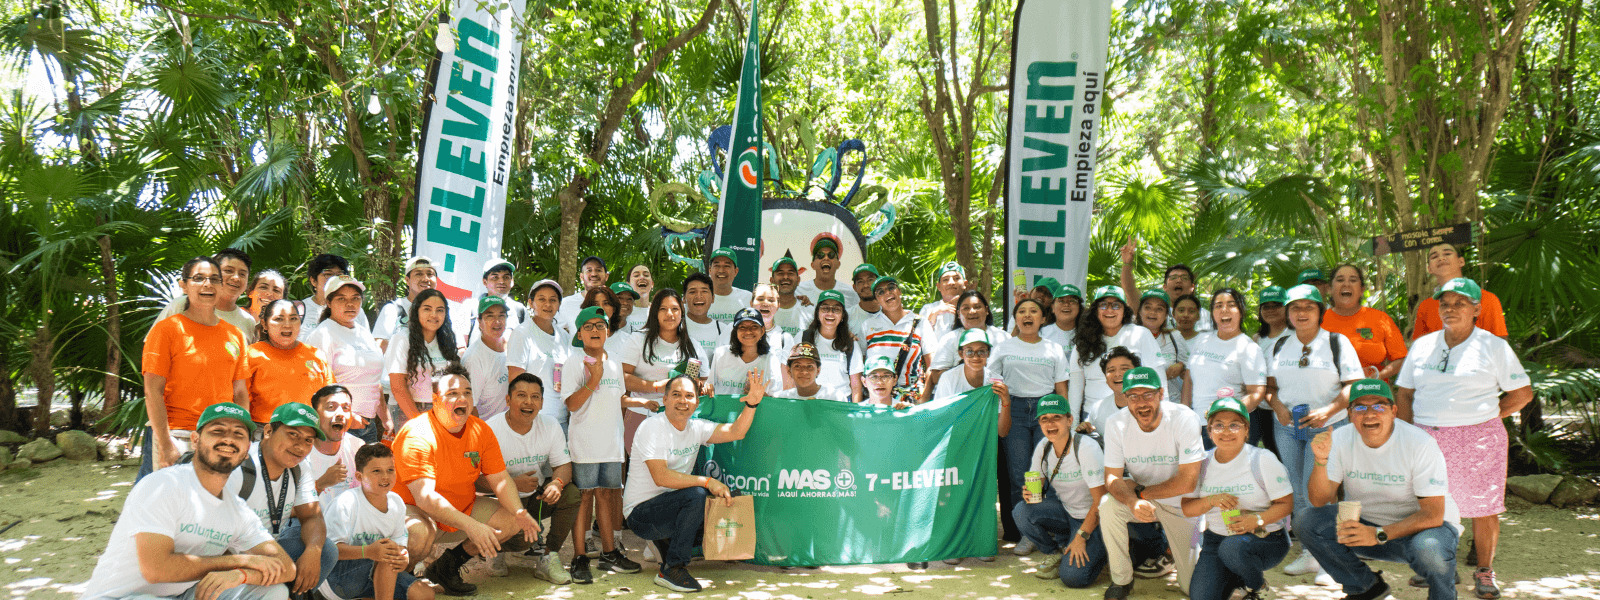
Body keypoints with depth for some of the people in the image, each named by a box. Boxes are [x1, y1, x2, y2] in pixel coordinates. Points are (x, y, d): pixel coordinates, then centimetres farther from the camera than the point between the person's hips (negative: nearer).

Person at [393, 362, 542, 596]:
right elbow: (425, 497, -32)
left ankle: (446, 567, 7)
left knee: (513, 520, -5)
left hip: (463, 508, 7)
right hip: (412, 510, -7)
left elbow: (500, 478, 0)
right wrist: (471, 526, -40)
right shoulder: (417, 435, -24)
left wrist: (520, 512, -21)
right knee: (420, 533, -39)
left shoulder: (481, 430, -3)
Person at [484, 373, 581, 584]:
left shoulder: (550, 425, -4)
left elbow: (563, 465, -3)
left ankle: (548, 559, -13)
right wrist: (514, 484, -31)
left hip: (538, 497, 4)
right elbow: (476, 481, -17)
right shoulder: (490, 431, -17)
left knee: (571, 494, -25)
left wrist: (557, 483, -28)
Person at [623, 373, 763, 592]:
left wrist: (751, 403, -20)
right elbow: (661, 477, -25)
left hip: (672, 506, 8)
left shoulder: (696, 428, 6)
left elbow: (735, 432, -4)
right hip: (641, 512, -7)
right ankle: (673, 570, -18)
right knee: (696, 495, -30)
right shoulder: (652, 427, -16)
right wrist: (707, 481, -27)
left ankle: (667, 540, 12)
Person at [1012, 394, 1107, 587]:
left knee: (1072, 577, -23)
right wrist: (1031, 494, -17)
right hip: (1066, 511, 6)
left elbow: (1101, 501, -21)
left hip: (1092, 518, -6)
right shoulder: (1043, 448, -4)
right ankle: (1055, 553, 5)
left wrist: (1081, 537, -21)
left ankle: (1098, 551, 11)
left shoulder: (1087, 449, -22)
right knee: (1021, 511, -23)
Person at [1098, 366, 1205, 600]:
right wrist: (1133, 502, -36)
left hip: (1181, 503, -2)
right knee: (1108, 505, -30)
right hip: (1140, 496, 2)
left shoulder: (1184, 419, -25)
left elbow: (1187, 482, -25)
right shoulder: (1116, 424, -16)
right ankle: (1121, 580, -10)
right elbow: (1112, 478, -15)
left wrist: (1140, 492, -21)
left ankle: (1175, 547, 30)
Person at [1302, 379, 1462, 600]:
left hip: (1423, 525, -4)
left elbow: (1432, 515, -24)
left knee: (1428, 548, -37)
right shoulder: (1340, 439, -9)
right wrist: (1321, 461, -30)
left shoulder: (1420, 445, -21)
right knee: (1308, 523, -18)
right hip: (1366, 524, 4)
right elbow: (1320, 501, -12)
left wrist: (1379, 535, -35)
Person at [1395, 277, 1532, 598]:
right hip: (1427, 438, 3)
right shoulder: (1423, 345, 10)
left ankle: (1484, 571, 17)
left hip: (1478, 440, -3)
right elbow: (1403, 392, 14)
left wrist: (1486, 419, 0)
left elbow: (1522, 393, 4)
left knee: (1484, 507, 1)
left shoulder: (1493, 346, 1)